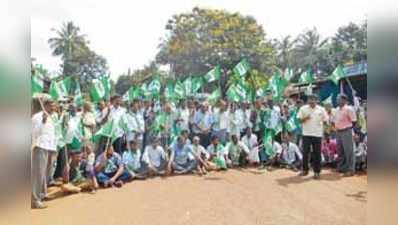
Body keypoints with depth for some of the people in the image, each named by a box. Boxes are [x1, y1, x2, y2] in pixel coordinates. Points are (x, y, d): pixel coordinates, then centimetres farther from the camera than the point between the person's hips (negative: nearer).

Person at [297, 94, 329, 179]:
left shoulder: (321, 109, 3)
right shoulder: (303, 108, 2)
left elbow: (325, 120, 7)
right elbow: (300, 120, 1)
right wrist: (305, 118, -17)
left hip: (317, 134, 0)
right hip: (306, 134, 0)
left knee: (317, 153, 4)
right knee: (305, 152, 5)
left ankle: (317, 171, 13)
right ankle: (305, 169, 19)